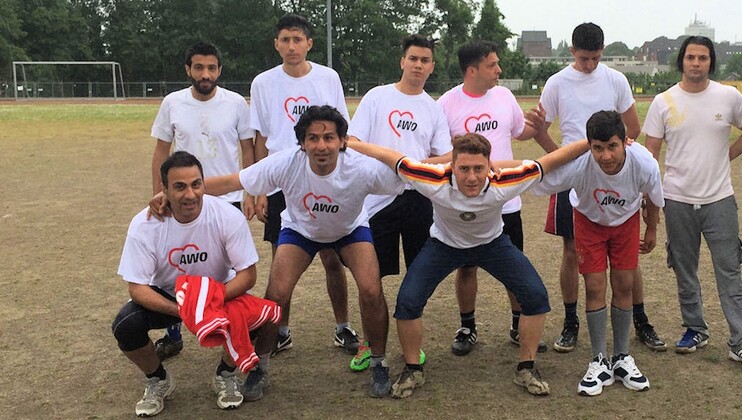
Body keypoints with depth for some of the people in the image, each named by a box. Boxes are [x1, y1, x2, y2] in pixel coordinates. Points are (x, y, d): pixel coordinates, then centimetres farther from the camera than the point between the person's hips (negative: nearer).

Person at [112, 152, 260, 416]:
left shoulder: (228, 216, -25)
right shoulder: (144, 225, -23)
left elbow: (247, 274, -21)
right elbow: (136, 286, -21)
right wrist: (177, 309, -38)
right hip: (165, 295, 1)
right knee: (125, 327, -25)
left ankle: (226, 375, 5)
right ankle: (158, 381, 9)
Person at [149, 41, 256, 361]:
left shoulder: (236, 103, -5)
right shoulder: (172, 103, -2)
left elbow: (247, 150, 1)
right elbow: (161, 151, 6)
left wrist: (250, 195, -3)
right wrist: (157, 196, 2)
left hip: (228, 199, -1)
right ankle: (173, 336, 24)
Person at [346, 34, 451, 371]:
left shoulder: (434, 109, 11)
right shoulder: (377, 97, 5)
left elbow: (447, 156, 5)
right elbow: (352, 141, -1)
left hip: (419, 197, 3)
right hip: (379, 196, -2)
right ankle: (369, 343, 16)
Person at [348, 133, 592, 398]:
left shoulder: (503, 185, -35)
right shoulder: (435, 182, -37)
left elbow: (551, 160, -27)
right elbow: (389, 157, -27)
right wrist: (346, 143, -22)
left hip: (493, 243, 1)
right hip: (444, 244, -1)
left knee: (536, 295, -11)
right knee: (407, 301, -16)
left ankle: (526, 369, 10)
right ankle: (412, 370, 9)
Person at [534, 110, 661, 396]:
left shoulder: (645, 164, -33)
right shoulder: (576, 165, -39)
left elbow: (653, 200, -9)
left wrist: (652, 231, 6)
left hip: (626, 220, 1)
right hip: (589, 220, -1)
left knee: (623, 286, 1)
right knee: (595, 288, -5)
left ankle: (621, 358, 18)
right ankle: (600, 362, 9)